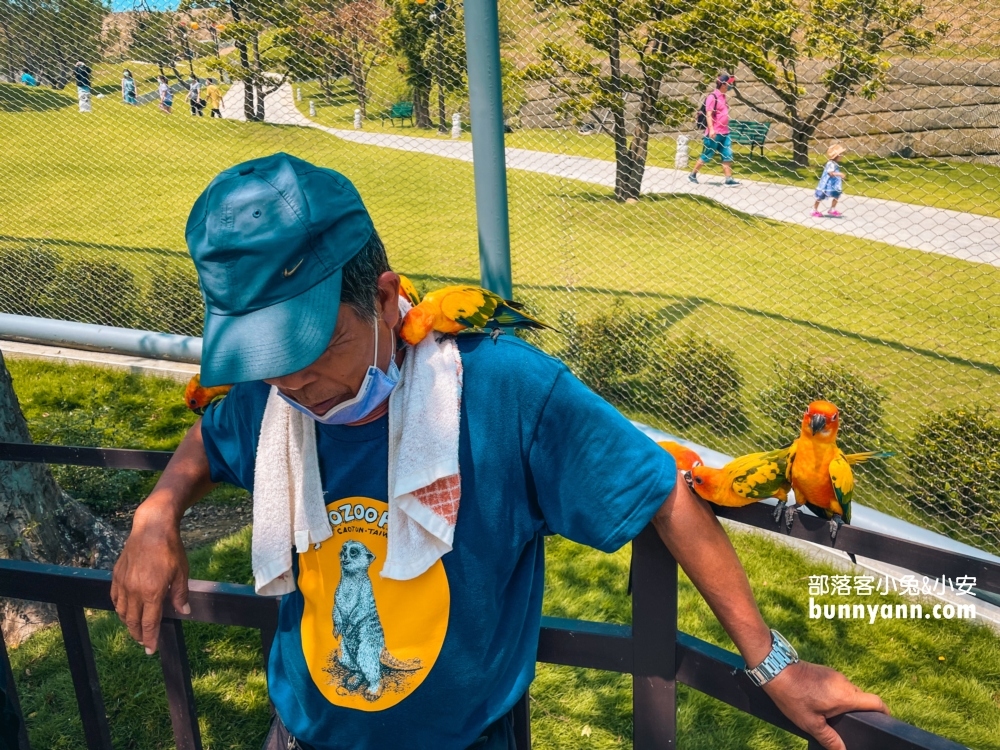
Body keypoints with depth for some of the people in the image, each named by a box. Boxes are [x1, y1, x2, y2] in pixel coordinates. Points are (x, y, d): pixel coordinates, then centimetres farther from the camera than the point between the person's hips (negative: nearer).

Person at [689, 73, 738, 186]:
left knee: (728, 156, 1)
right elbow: (708, 114, -18)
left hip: (725, 133, 8)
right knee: (706, 156, 2)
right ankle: (692, 175, 16)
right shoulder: (712, 97, -11)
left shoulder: (723, 97, 14)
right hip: (714, 133, -8)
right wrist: (711, 129, -27)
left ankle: (729, 179, 0)